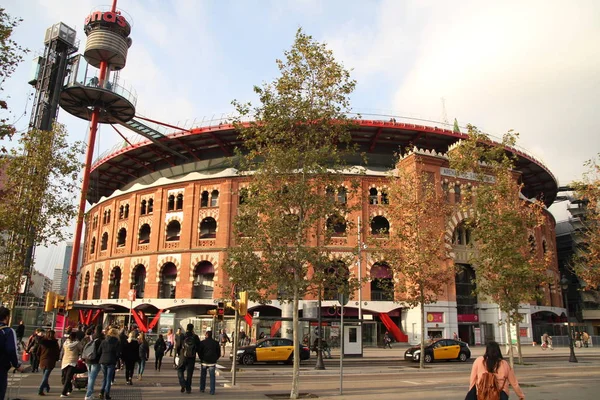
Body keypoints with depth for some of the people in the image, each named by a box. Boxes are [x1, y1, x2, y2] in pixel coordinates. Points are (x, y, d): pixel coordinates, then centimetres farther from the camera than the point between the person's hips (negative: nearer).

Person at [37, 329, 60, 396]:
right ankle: (40, 390, -13)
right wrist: (56, 359, 11)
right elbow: (57, 352, -6)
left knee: (45, 376, 22)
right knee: (45, 376, -3)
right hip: (50, 361, -4)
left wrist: (40, 359, 19)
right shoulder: (55, 342, -8)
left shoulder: (42, 342, 2)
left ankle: (47, 388, 35)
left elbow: (37, 352, 5)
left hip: (42, 361, 5)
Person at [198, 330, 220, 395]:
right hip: (212, 362, 1)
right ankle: (212, 391, -2)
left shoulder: (202, 342, -5)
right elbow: (219, 353, 5)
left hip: (204, 361, -1)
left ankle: (202, 389, 22)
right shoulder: (216, 343, 4)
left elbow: (199, 352, -4)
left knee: (203, 376, 16)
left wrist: (201, 358, 10)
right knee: (212, 376, 3)